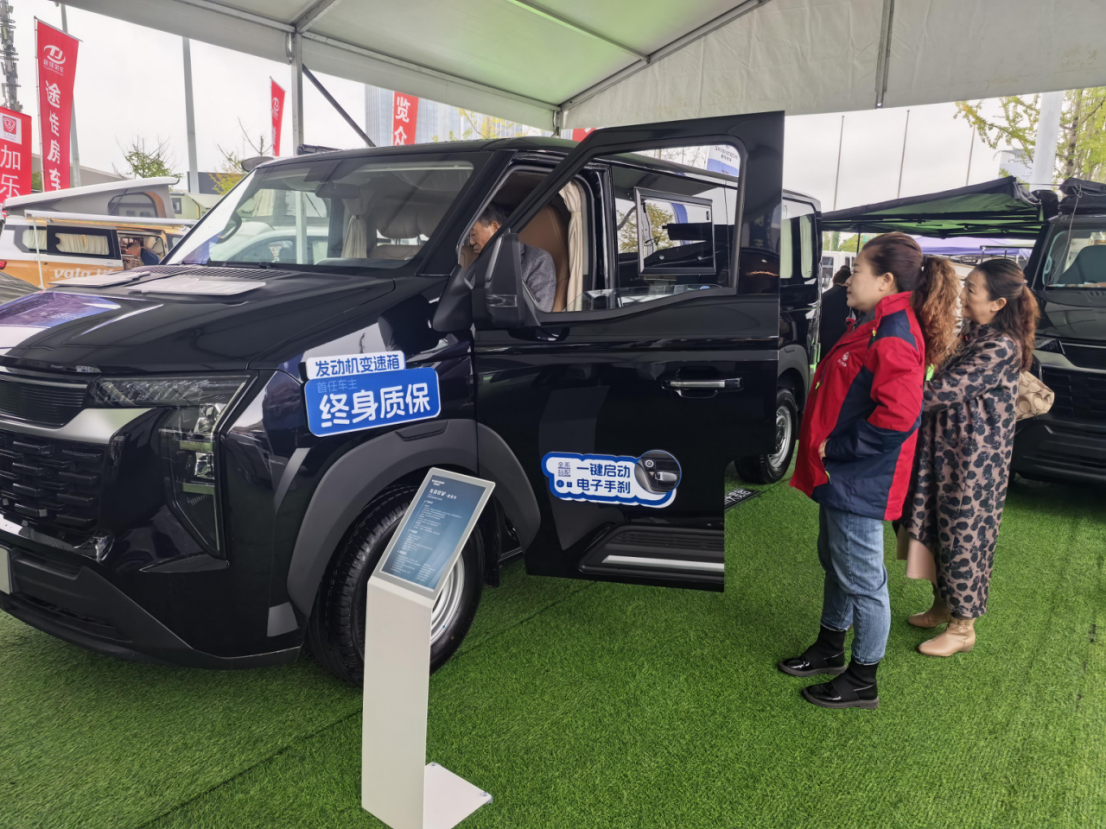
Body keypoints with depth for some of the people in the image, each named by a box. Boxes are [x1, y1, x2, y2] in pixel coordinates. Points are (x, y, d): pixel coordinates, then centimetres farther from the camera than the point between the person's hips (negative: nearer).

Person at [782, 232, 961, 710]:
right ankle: (830, 650, 42)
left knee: (861, 579, 4)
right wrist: (827, 450, 11)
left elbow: (898, 418, -31)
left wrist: (837, 449, -21)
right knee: (835, 563, 23)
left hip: (860, 484, -10)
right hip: (840, 475, 10)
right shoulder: (872, 326, 10)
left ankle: (862, 683, 21)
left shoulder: (892, 338, -22)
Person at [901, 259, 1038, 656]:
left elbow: (948, 388, -26)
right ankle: (943, 606, 35)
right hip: (947, 451, 8)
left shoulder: (1001, 347, -21)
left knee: (963, 536, 3)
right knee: (941, 530, 17)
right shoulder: (976, 336, 8)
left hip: (973, 460, -8)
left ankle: (962, 628, 19)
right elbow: (951, 386, 11)